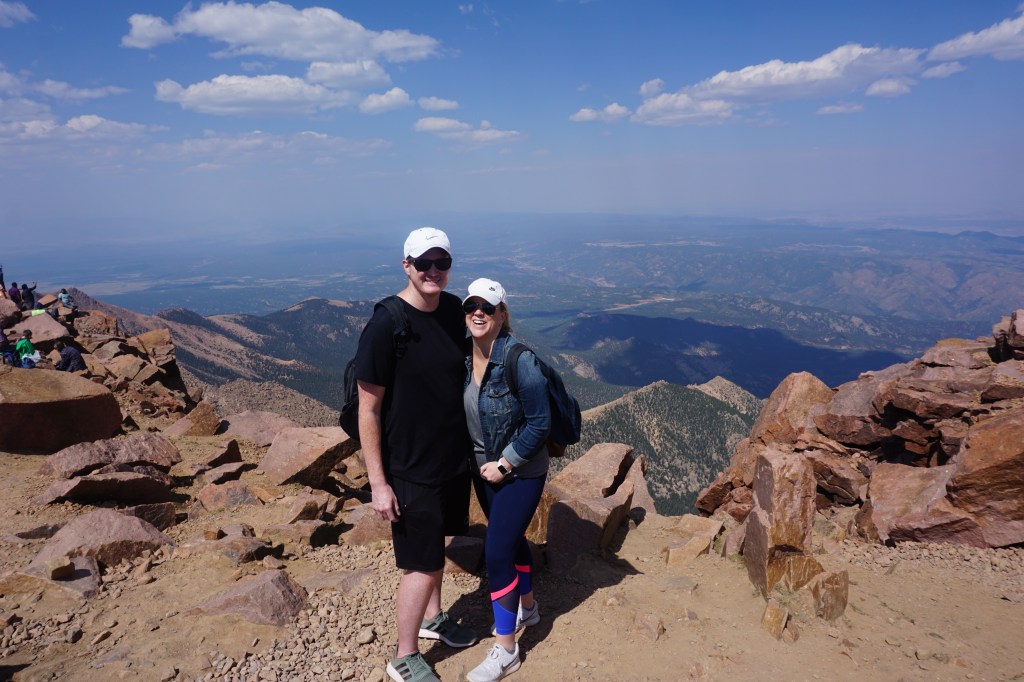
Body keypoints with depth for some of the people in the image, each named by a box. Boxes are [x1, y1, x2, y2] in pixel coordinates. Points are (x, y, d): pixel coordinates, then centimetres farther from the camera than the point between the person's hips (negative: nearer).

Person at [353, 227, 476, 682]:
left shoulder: (454, 310, -1)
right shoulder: (386, 325, -21)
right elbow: (368, 409, -17)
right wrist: (378, 482, -16)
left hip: (455, 457, 6)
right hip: (411, 469, -6)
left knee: (437, 543, 24)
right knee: (422, 566, 5)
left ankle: (432, 618, 48)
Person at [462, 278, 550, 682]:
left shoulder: (519, 360, -24)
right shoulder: (463, 356, -5)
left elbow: (540, 422, -21)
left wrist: (505, 464, -18)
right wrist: (478, 461, 4)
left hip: (521, 472, -7)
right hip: (482, 468, 7)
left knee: (496, 551, -6)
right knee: (510, 539, 23)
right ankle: (527, 608, 47)